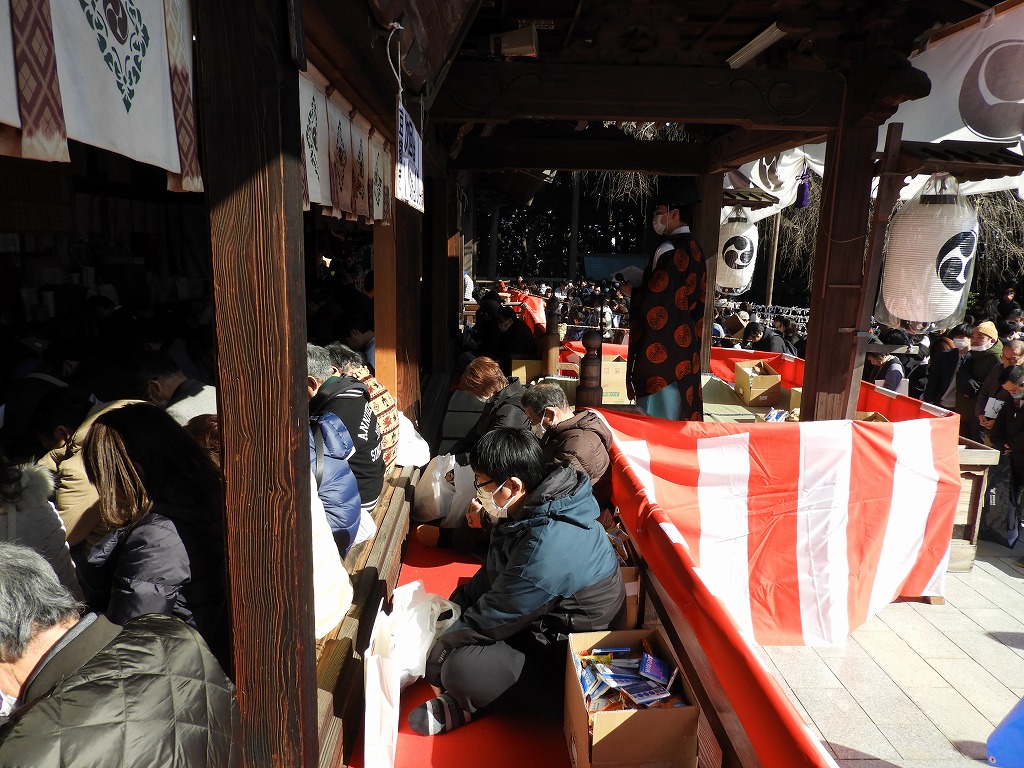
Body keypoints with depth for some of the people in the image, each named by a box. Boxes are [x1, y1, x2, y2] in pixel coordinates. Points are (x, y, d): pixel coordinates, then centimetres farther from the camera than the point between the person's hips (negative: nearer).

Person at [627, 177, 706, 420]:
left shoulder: (670, 250, -16)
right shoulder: (694, 249, 12)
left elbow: (651, 298, -21)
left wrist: (631, 290, -5)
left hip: (661, 344, -9)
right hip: (685, 340, 9)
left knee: (656, 412, -2)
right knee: (679, 405, 15)